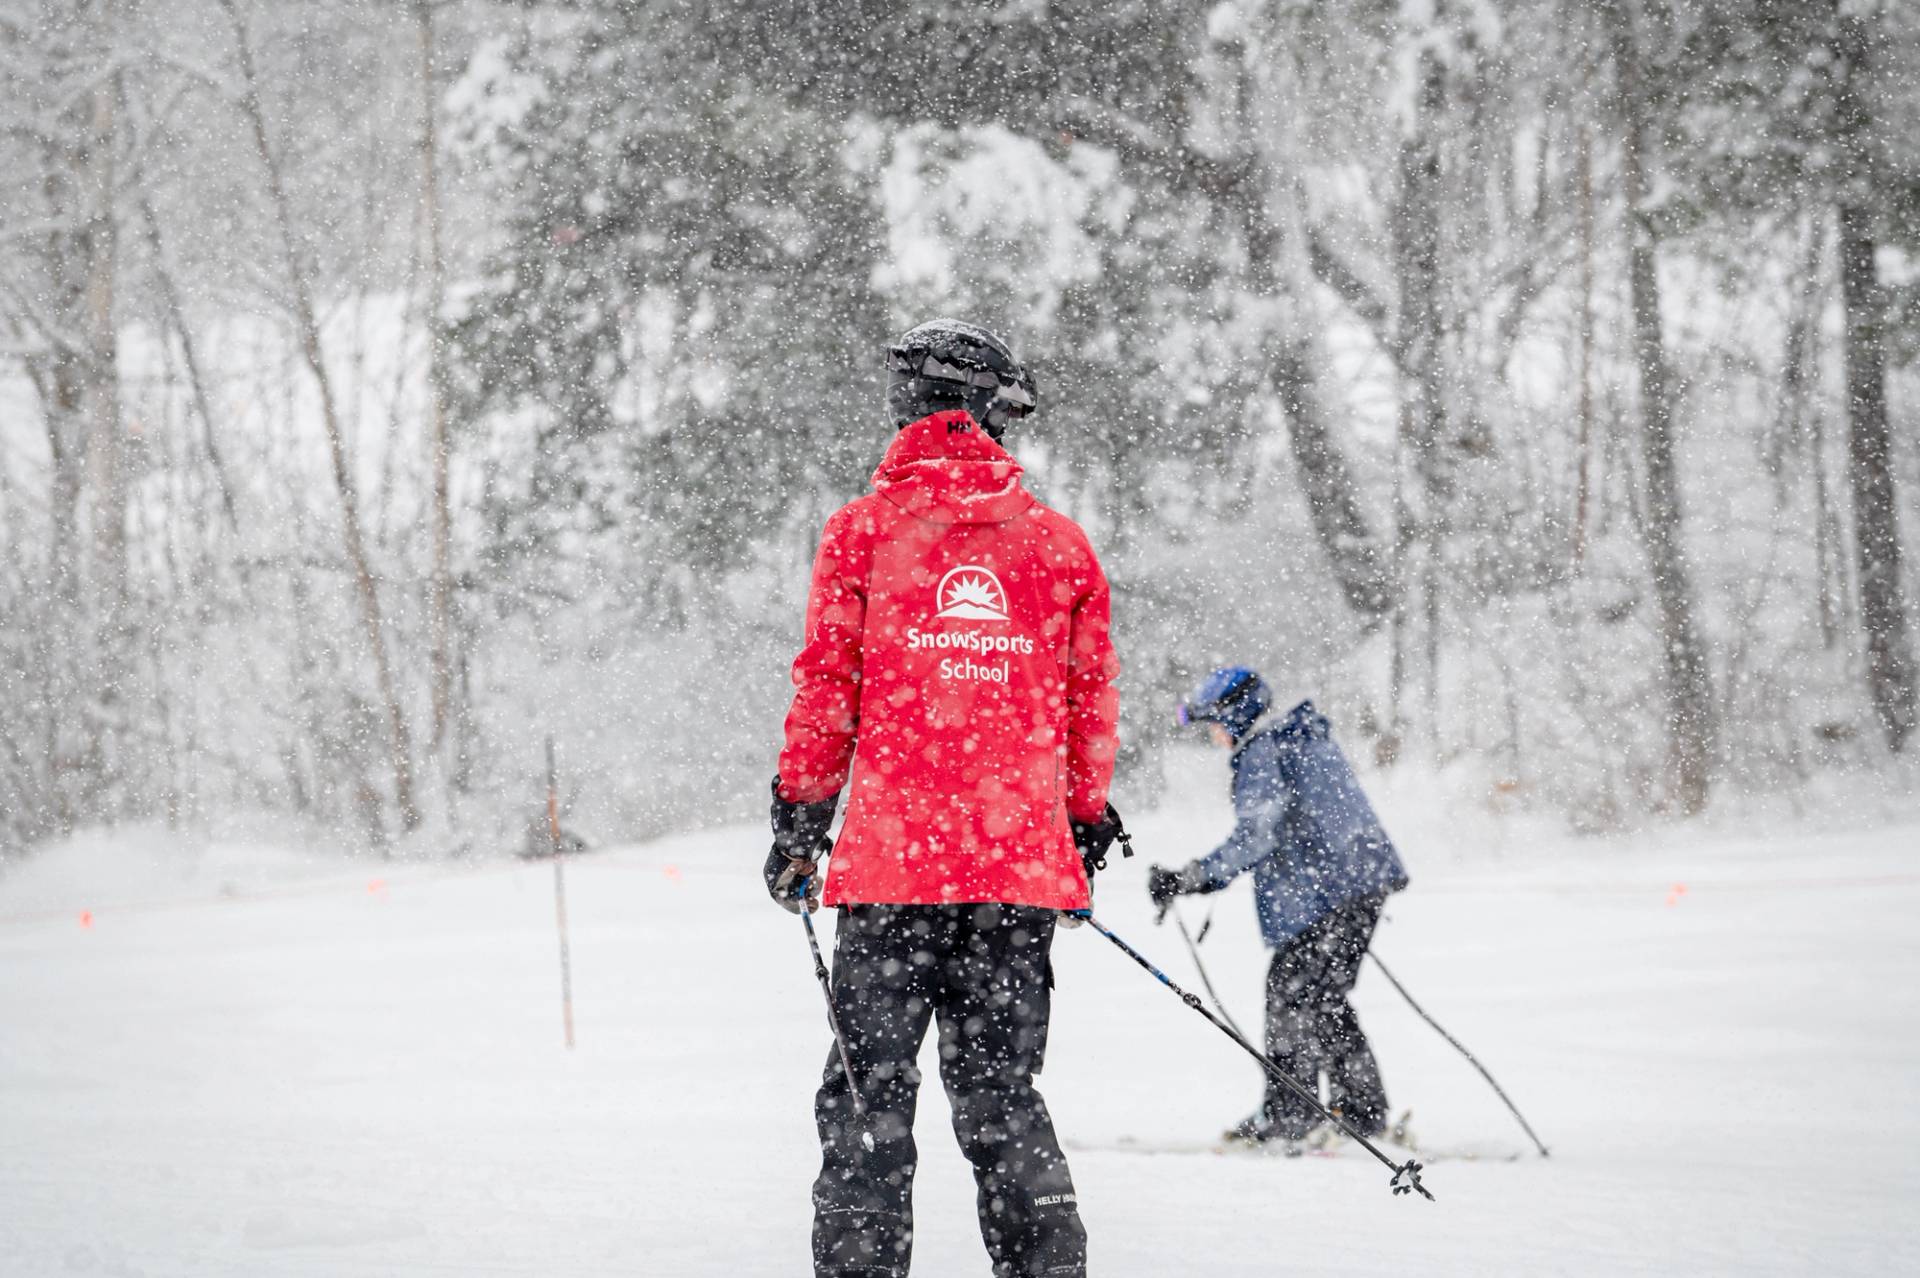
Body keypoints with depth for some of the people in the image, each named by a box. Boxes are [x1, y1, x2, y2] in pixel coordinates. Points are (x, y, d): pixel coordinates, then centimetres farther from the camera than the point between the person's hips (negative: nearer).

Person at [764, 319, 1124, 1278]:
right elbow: (1092, 705, 12)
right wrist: (1087, 831, 22)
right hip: (1025, 865, 3)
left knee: (869, 1090, 2)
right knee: (1000, 1092, 9)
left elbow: (826, 686, -1)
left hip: (893, 854, -3)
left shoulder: (864, 528, 1)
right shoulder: (1061, 543, 8)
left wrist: (799, 821, 7)